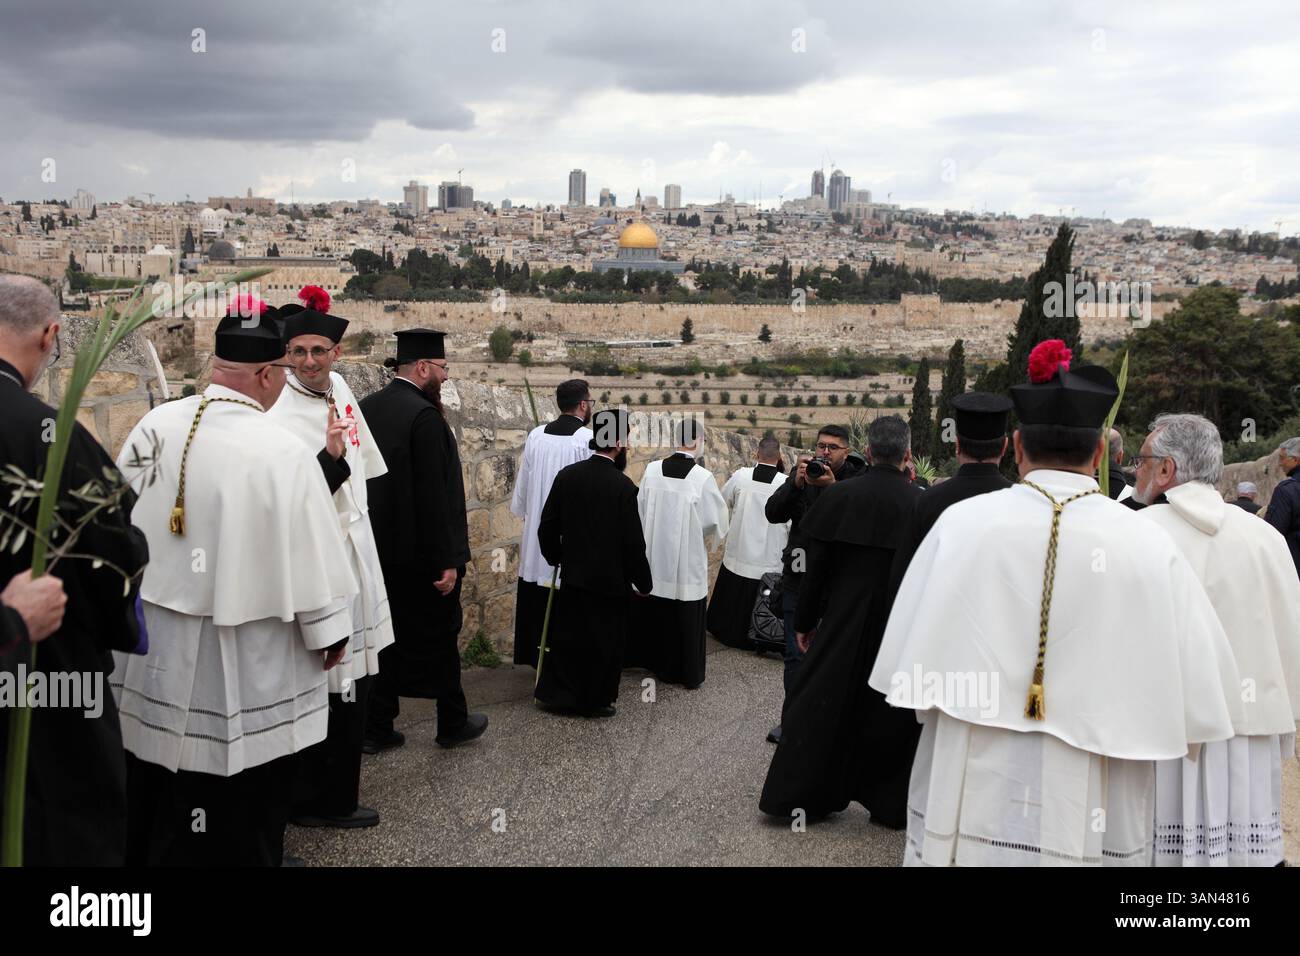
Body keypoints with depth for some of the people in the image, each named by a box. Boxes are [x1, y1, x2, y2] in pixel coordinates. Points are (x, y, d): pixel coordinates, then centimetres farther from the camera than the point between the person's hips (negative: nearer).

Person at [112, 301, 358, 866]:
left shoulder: (153, 427, -5)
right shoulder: (284, 454, -21)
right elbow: (312, 556, -14)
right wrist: (330, 632, 1)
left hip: (150, 650, 6)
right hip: (242, 664, -5)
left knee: (154, 792, 22)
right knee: (239, 812, 11)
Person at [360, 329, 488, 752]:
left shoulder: (365, 408, 4)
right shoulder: (425, 416, -20)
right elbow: (433, 496, -23)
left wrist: (371, 540, 18)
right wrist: (446, 560, -18)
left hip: (378, 550, 7)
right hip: (420, 554, -7)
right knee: (438, 638, 9)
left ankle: (376, 728, 20)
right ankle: (452, 723, 24)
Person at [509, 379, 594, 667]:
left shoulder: (536, 436, 1)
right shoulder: (590, 439, -14)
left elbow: (522, 485, 10)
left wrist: (521, 510, 28)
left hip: (538, 534, 5)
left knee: (538, 601, 14)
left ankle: (537, 657, 24)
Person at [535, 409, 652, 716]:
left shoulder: (567, 475, -3)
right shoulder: (623, 486, -19)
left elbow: (547, 526, 3)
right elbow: (633, 542, -16)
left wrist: (557, 559, 19)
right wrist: (643, 583, -4)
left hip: (573, 575, 5)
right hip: (610, 580, -5)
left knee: (567, 635, 18)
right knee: (604, 642, 10)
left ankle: (555, 693, 26)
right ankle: (595, 700, 21)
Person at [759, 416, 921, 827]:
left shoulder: (838, 496, -8)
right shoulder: (922, 503, -11)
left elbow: (816, 567, -3)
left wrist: (805, 621, 6)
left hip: (842, 620, 1)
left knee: (818, 704, 11)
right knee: (892, 714, 13)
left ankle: (793, 796, 18)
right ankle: (890, 804, 23)